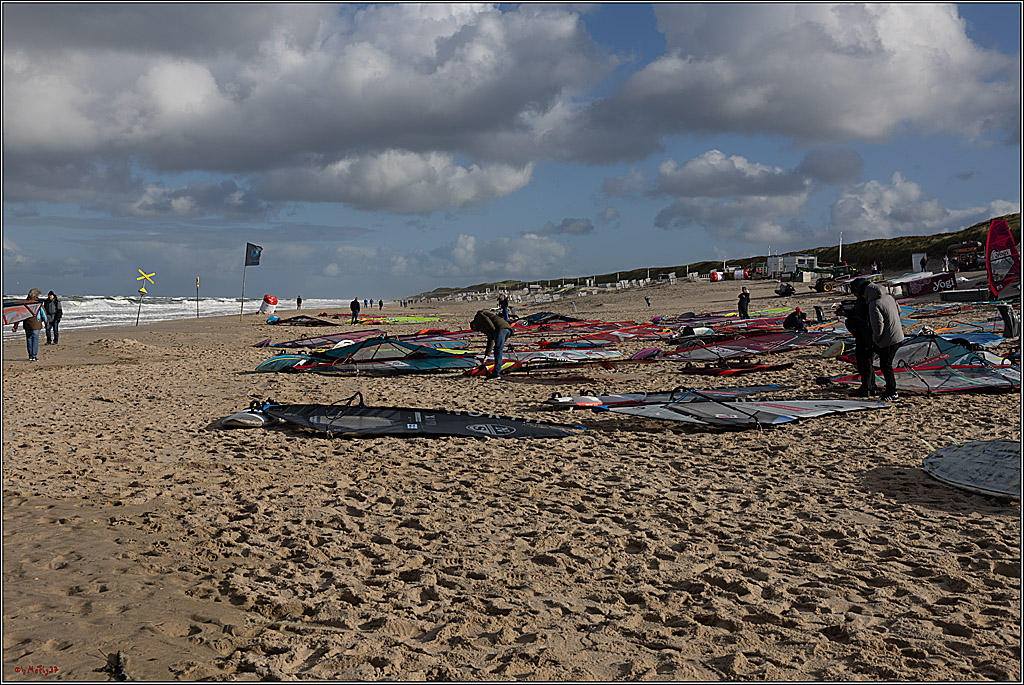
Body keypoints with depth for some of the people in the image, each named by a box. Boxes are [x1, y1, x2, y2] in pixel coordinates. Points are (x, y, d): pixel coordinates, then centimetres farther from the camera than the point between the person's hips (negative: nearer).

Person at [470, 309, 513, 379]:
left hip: (500, 328, -9)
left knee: (498, 351, -9)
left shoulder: (478, 316, 18)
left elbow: (486, 320, -5)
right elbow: (491, 340, 42)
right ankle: (497, 371, 16)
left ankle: (496, 372, -11)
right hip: (508, 328, 9)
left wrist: (494, 331, -12)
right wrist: (486, 354, 45)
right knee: (498, 351, 17)